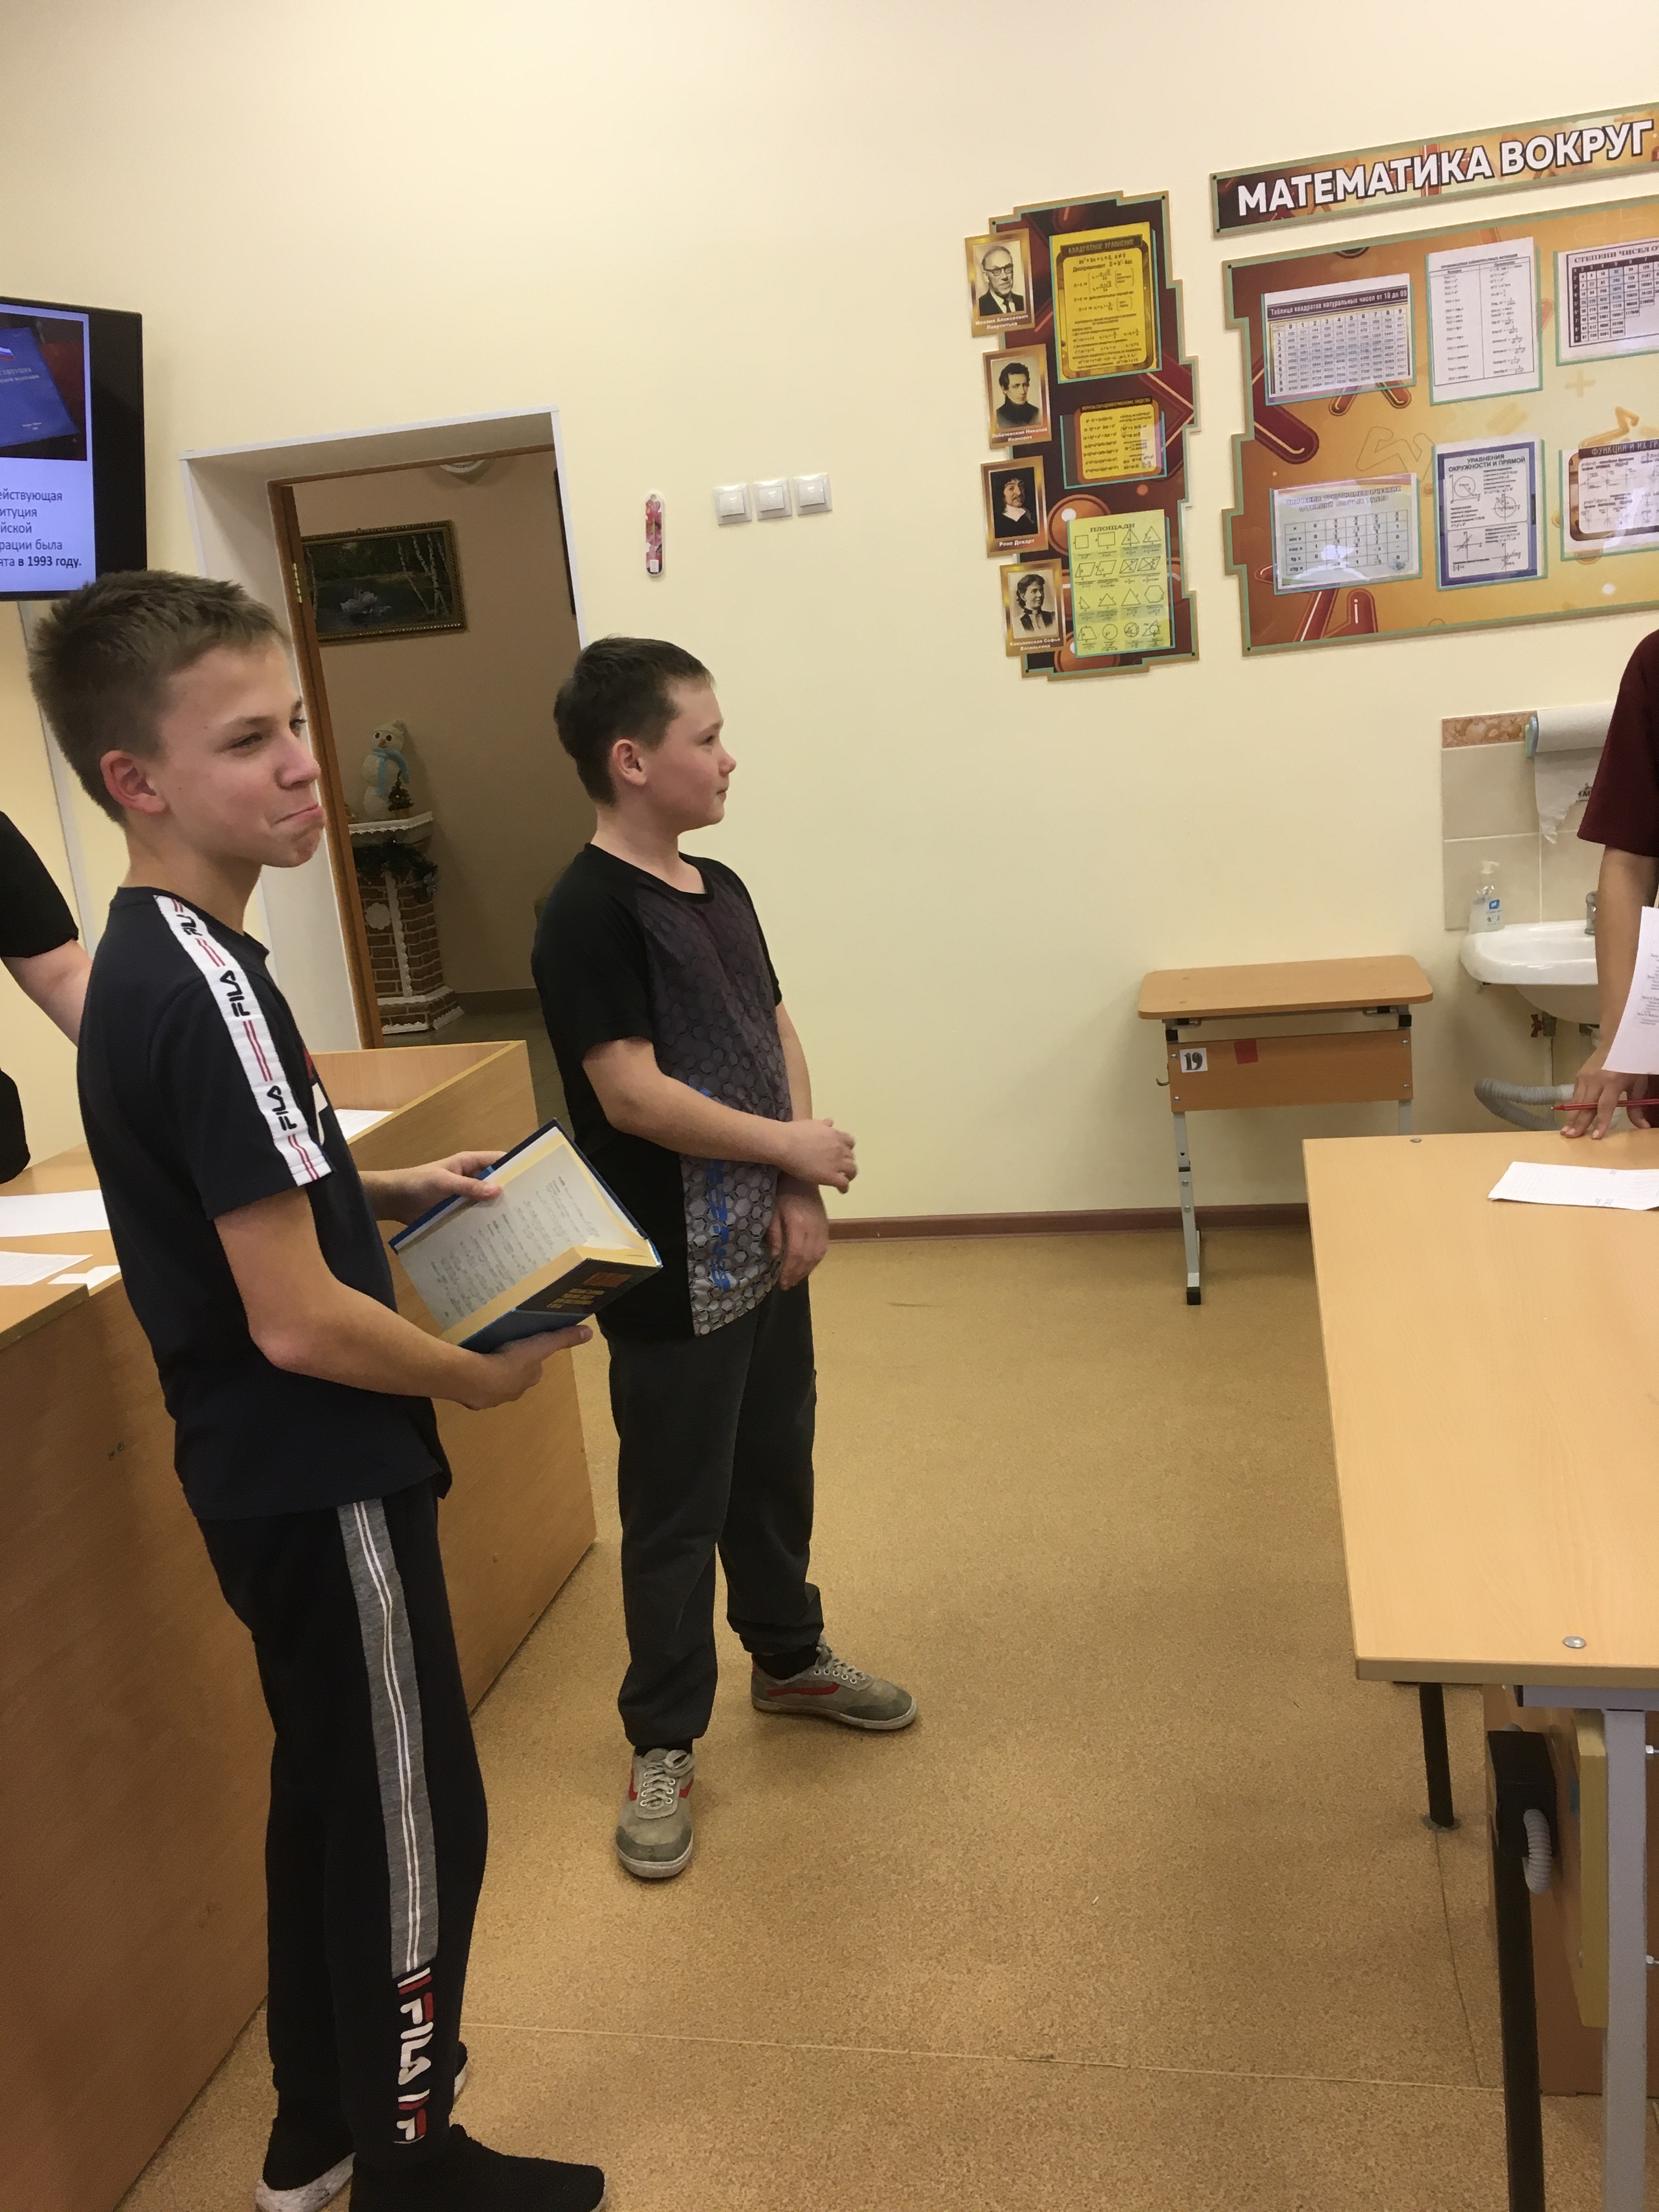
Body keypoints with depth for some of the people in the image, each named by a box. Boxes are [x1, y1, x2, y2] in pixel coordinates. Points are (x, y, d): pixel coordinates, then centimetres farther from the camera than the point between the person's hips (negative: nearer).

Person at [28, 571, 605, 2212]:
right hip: (324, 1483, -10)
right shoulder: (205, 990, -25)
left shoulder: (138, 966, 5)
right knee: (414, 1819, 8)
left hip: (260, 1473, 10)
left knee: (331, 1790, 23)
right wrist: (485, 1376, -11)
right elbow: (299, 1323, -27)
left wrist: (388, 1191, 11)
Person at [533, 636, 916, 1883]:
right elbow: (633, 1095, -24)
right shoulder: (591, 913, -18)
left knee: (777, 1467, 22)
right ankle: (665, 1747, 23)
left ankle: (790, 1658, 43)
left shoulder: (720, 889, 8)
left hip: (766, 1251, 8)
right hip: (672, 1277, -8)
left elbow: (779, 1039, 10)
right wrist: (793, 1147, -15)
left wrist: (800, 1193, -3)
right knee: (675, 1511, 5)